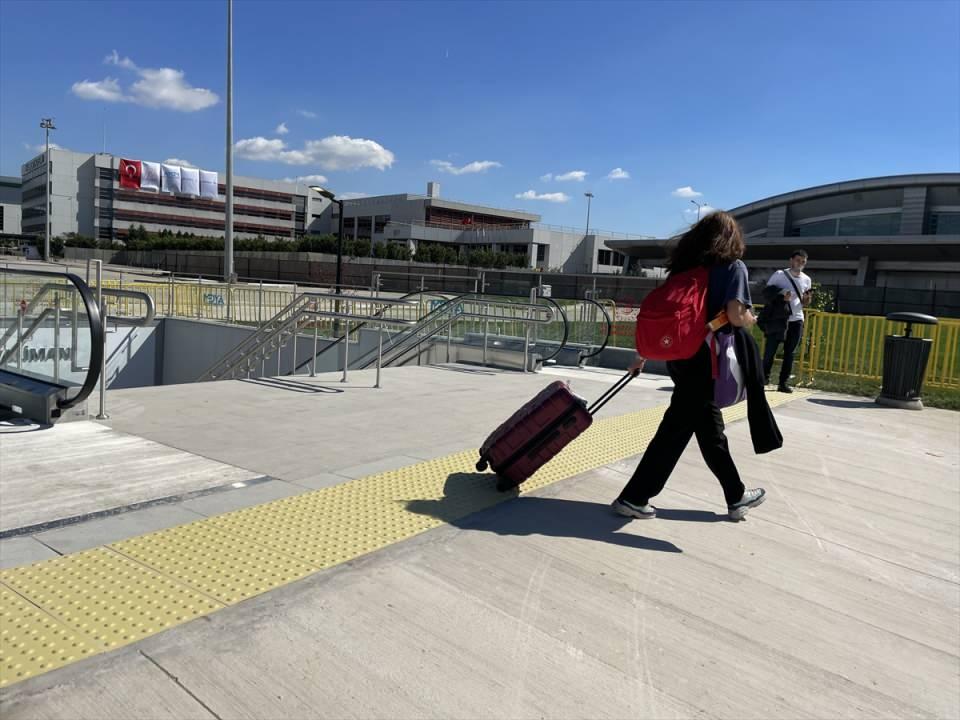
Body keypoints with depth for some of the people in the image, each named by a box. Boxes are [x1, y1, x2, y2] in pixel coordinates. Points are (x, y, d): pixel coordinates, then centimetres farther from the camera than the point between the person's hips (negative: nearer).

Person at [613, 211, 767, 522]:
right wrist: (752, 320, 7)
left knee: (709, 425, 16)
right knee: (677, 429, 0)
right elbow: (736, 316, -16)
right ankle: (633, 497, 4)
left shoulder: (685, 265, 11)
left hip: (679, 355, 7)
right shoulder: (733, 266, -5)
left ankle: (736, 496, 32)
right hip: (705, 358, -7)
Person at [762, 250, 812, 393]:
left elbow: (805, 301, 18)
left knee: (789, 353, 3)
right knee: (770, 350, -2)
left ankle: (783, 382, 8)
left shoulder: (807, 280, 7)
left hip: (796, 320, 3)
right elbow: (766, 292, -4)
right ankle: (765, 376, 16)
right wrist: (780, 296, -20)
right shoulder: (779, 274, -5)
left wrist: (806, 300, -6)